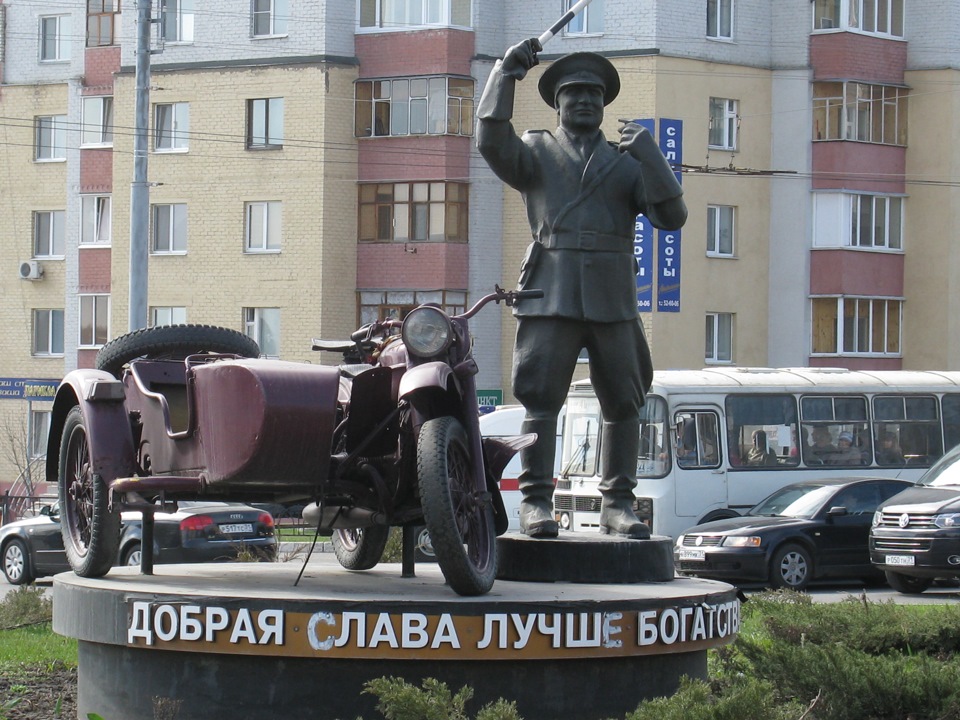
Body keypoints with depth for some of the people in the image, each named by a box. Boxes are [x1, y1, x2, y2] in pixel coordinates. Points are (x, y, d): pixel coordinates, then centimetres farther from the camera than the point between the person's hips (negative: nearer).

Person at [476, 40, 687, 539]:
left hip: (613, 297, 3)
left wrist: (649, 156, -2)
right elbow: (491, 143, -6)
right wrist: (506, 74, -9)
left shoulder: (626, 162, 21)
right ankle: (536, 501, -8)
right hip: (551, 292, -3)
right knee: (540, 398, -9)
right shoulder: (536, 152, 16)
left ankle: (617, 504, 10)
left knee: (623, 403, 3)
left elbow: (671, 216, 9)